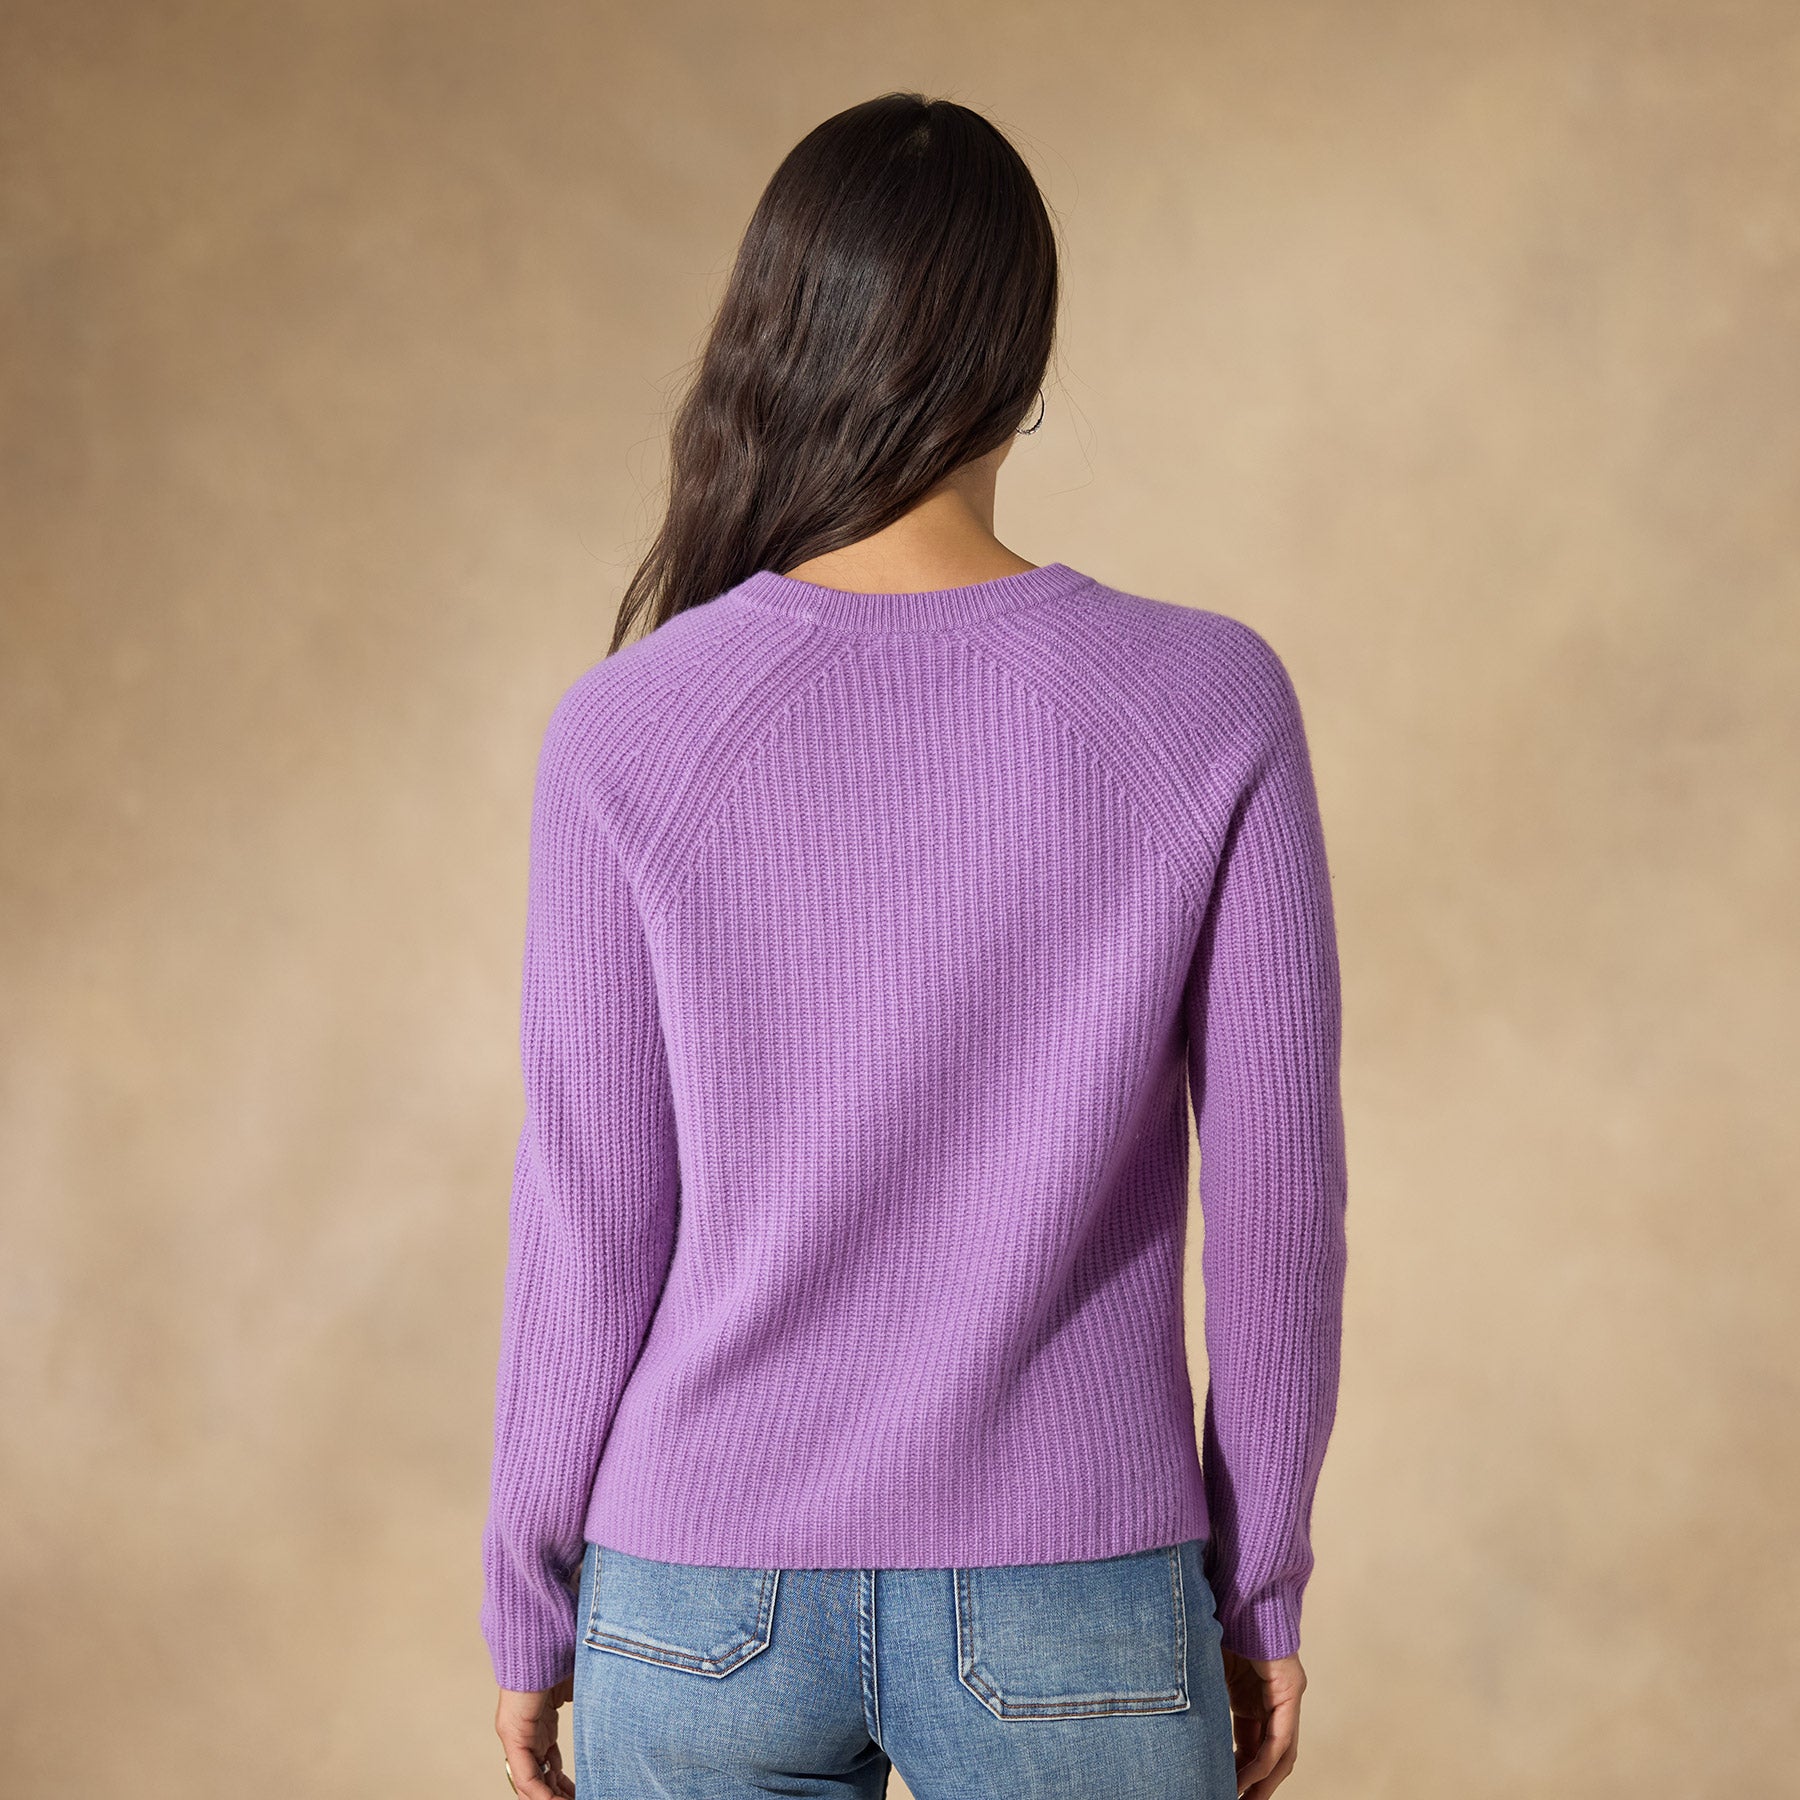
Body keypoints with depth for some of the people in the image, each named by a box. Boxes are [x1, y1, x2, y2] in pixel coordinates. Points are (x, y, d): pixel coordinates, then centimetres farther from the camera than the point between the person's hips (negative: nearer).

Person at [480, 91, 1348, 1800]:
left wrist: (526, 1602, 7)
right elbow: (1276, 1194, -6)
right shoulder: (1209, 706, -10)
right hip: (1070, 1629, 0)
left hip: (711, 1604, 1)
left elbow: (590, 1223, -6)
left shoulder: (630, 734, -10)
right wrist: (1258, 1586, 7)